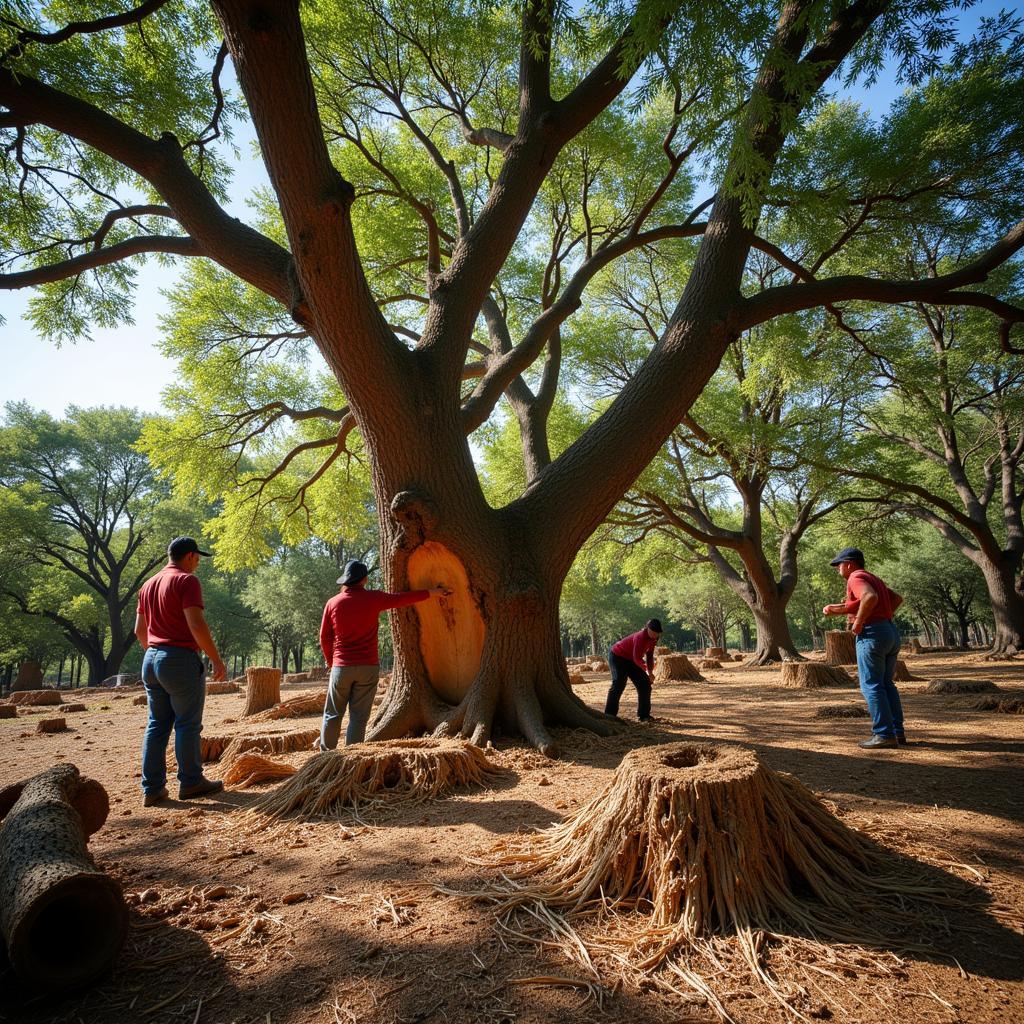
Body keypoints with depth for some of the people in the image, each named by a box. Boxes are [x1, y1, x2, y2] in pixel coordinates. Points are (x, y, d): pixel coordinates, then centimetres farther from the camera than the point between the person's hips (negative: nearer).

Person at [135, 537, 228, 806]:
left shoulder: (148, 585, 15)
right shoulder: (187, 581, -11)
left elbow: (139, 629, 19)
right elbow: (196, 624, -20)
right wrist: (216, 660, -14)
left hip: (151, 661, 8)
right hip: (181, 660, -8)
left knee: (157, 724, 11)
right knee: (187, 724, 2)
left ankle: (152, 788, 13)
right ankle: (190, 782, 11)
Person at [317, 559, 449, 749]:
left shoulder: (333, 603, 1)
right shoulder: (374, 598, -2)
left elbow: (324, 637, 7)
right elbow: (403, 598, 10)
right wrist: (431, 593, 24)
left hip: (342, 666, 1)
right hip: (368, 666, -1)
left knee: (332, 714, 13)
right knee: (359, 716, 4)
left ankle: (325, 751, 21)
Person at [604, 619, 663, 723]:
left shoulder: (653, 639, -6)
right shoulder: (640, 637, -32)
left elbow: (649, 655, 2)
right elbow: (637, 659, -32)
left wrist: (650, 672, -8)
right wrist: (648, 671, -31)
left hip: (631, 659, 9)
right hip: (617, 657, -9)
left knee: (645, 684, 2)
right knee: (618, 685, -17)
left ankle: (644, 715, 8)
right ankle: (609, 714, -10)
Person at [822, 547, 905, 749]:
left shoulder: (856, 578, -8)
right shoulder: (873, 578, 22)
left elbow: (871, 597, -27)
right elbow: (897, 599, 27)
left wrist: (859, 621, -19)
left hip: (872, 634, -10)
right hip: (891, 632, 10)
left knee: (871, 686, -4)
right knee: (886, 684, 17)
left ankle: (884, 735, -3)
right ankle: (898, 731, 19)